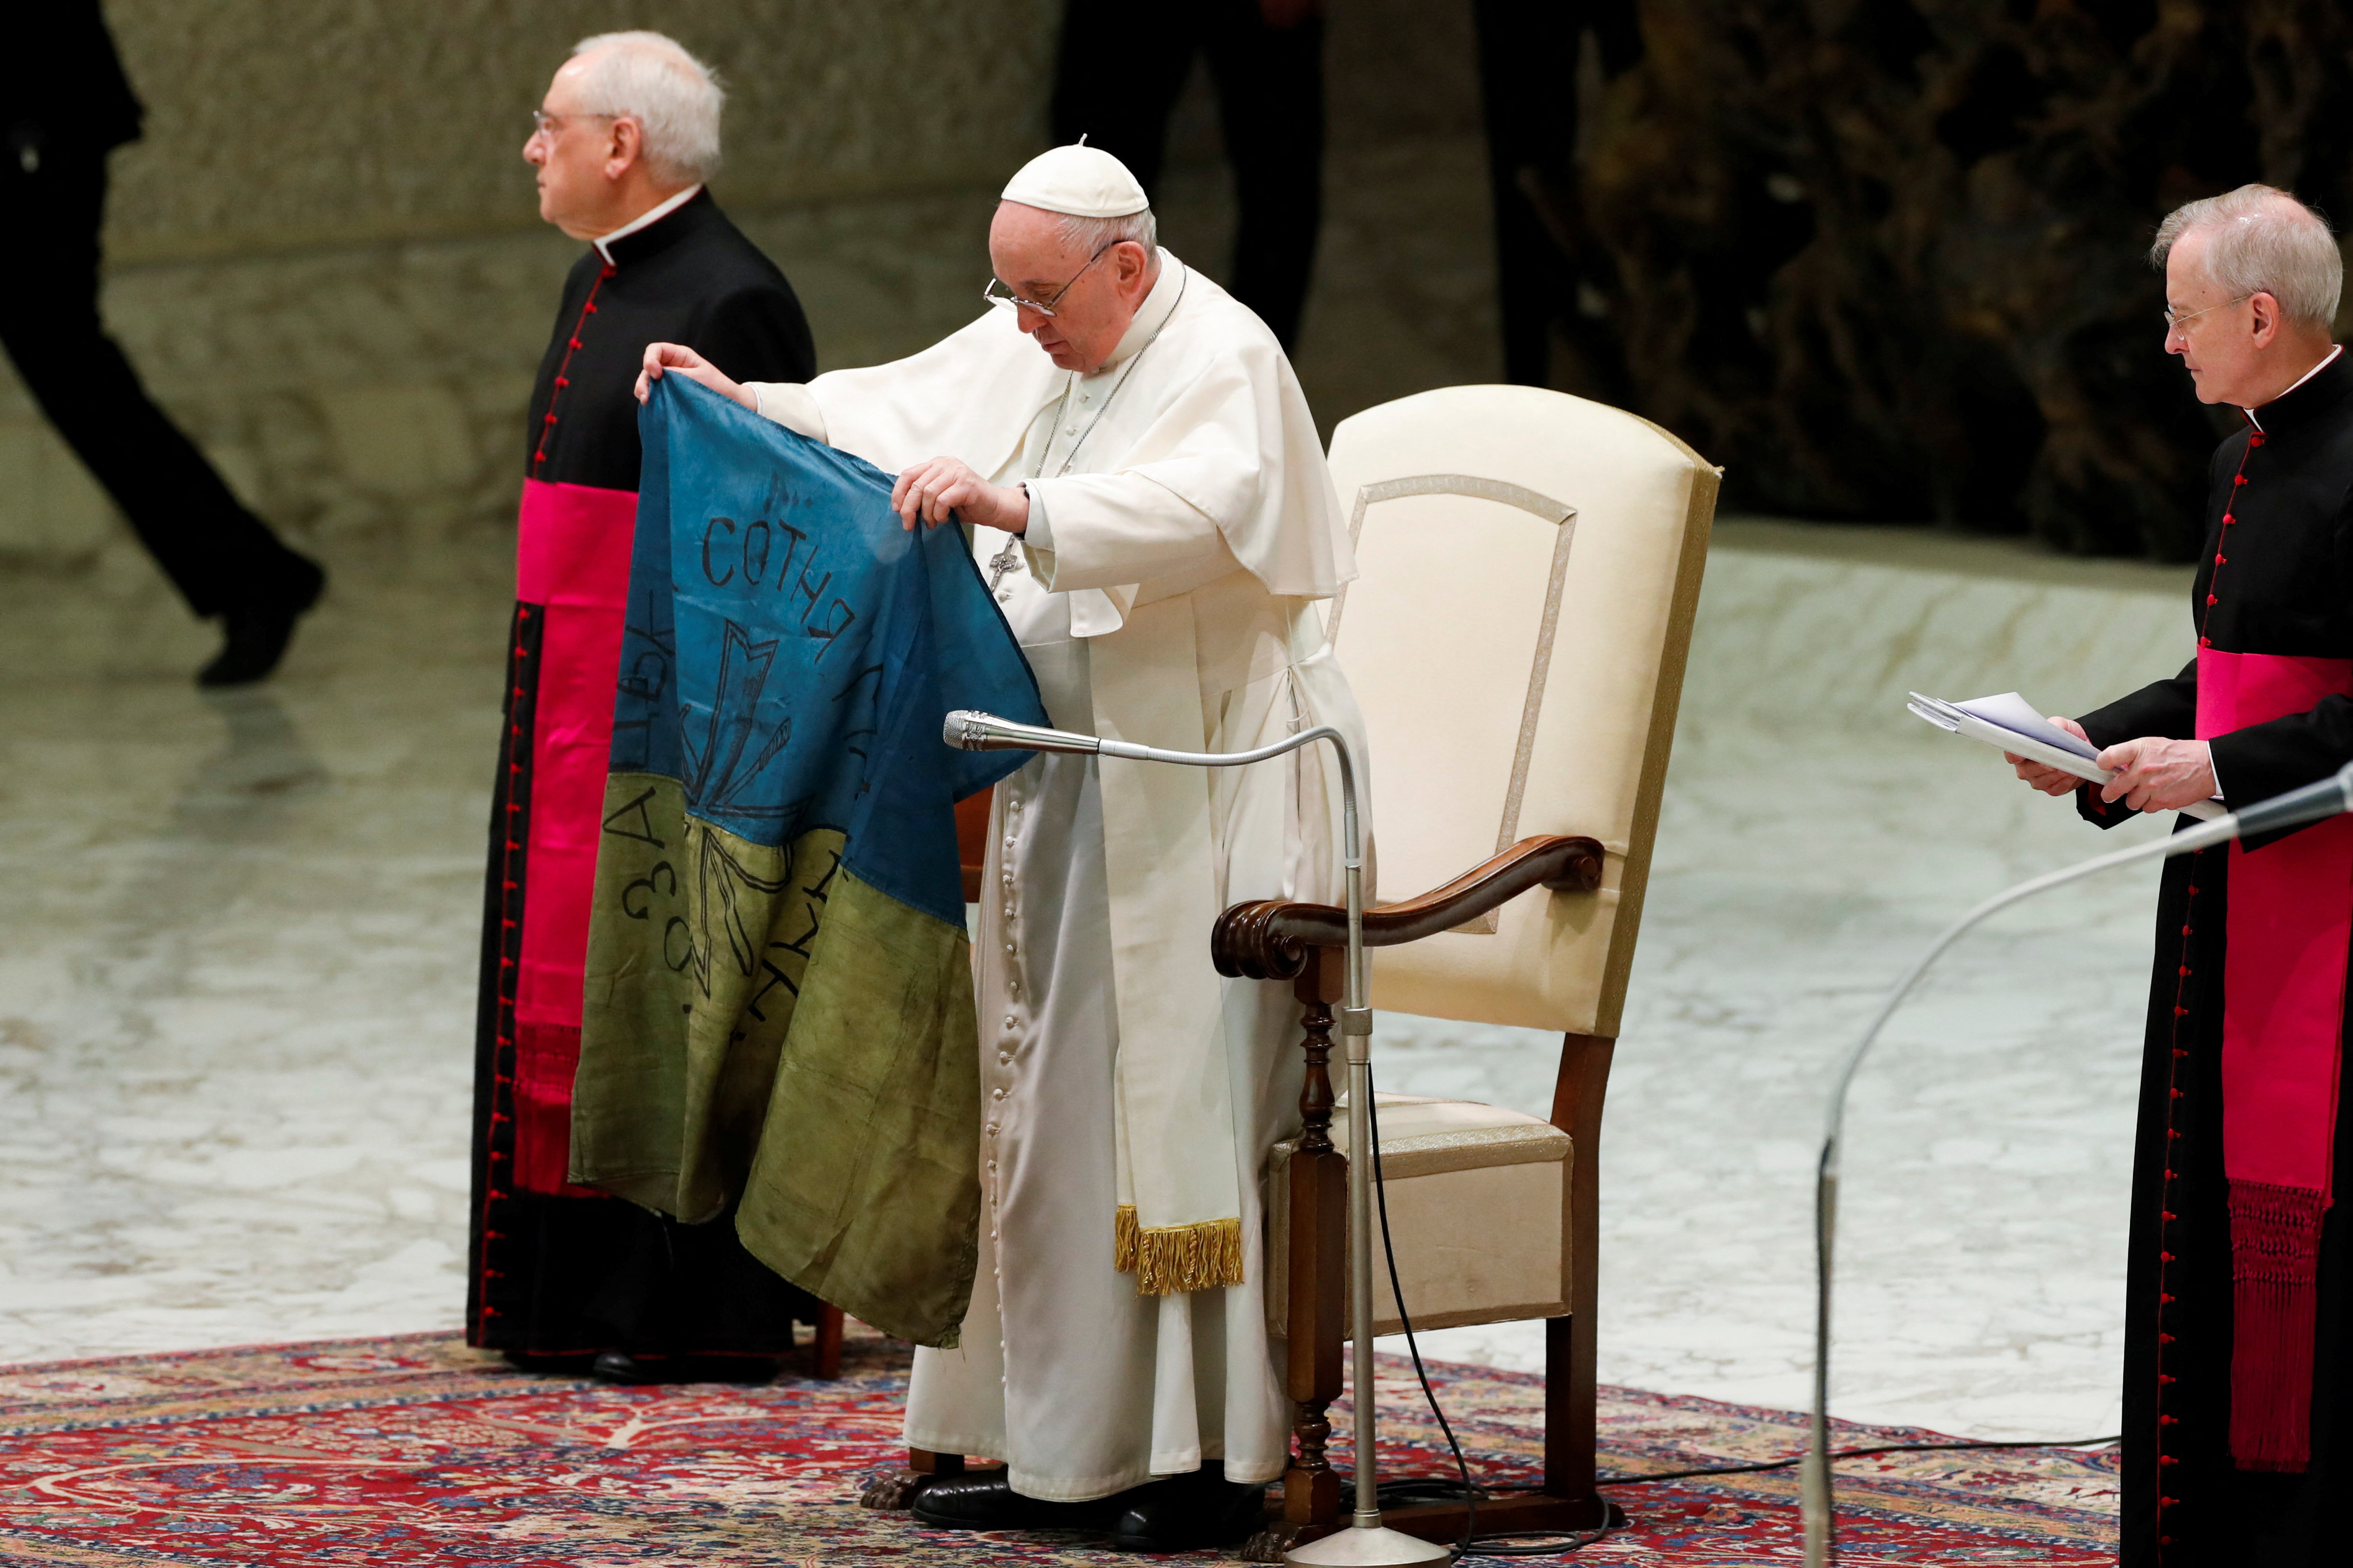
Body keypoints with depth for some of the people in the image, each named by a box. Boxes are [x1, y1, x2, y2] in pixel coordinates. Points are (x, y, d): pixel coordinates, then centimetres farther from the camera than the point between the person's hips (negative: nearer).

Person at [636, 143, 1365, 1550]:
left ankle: (1216, 1459, -4)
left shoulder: (1223, 363, -13)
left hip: (1195, 795, -8)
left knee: (1180, 1099, -8)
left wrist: (1015, 507, -42)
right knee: (1050, 1107, 8)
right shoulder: (1025, 351, 12)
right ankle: (1067, 1450, 14)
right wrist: (733, 401, 12)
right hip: (1066, 785, 9)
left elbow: (1201, 512, -31)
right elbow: (891, 416, 23)